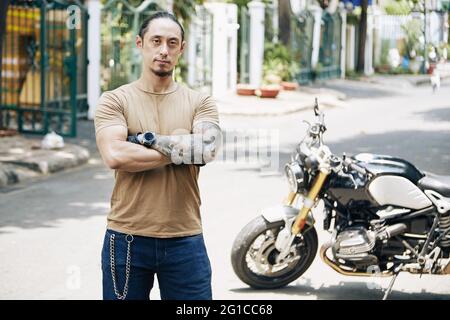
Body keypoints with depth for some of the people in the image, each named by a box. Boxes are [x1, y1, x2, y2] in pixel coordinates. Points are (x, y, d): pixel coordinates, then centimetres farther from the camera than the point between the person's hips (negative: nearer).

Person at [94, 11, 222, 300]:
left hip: (185, 241, 1)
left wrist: (147, 138, -11)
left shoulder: (200, 102, 7)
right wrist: (182, 150, -10)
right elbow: (114, 155, -16)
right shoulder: (115, 100, 2)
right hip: (127, 239, -1)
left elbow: (208, 148, -12)